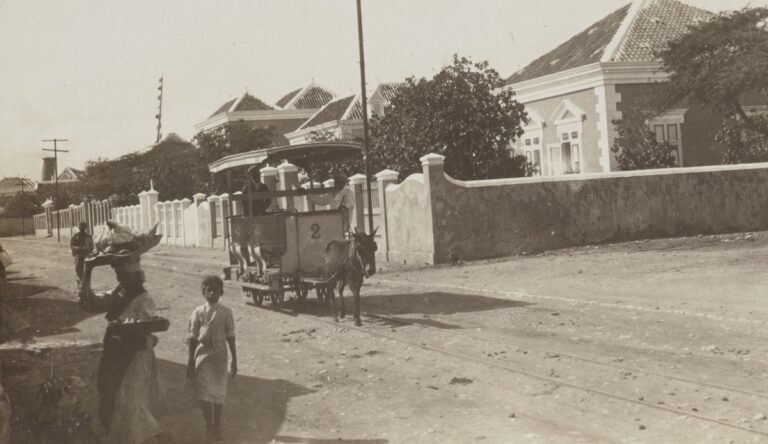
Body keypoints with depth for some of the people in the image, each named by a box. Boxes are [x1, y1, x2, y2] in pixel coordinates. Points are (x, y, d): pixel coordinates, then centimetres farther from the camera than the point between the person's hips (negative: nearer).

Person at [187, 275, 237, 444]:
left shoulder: (225, 313, -4)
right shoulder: (198, 313, -3)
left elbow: (230, 337, 1)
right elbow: (193, 338, 1)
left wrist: (234, 360, 2)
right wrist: (190, 361, 1)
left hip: (219, 356, 0)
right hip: (202, 355, 0)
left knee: (218, 392, 5)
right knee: (203, 392, 3)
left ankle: (217, 427, 20)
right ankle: (209, 426, 16)